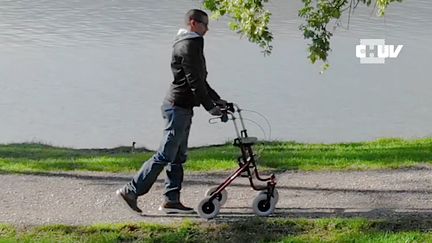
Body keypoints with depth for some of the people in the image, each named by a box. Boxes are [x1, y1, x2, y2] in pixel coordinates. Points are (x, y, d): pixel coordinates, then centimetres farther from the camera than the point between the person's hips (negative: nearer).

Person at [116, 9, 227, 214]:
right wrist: (209, 106, -15)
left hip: (182, 107, 11)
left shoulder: (189, 44, 21)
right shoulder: (189, 45, -12)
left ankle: (171, 200, 13)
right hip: (178, 106, -11)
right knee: (165, 155, -9)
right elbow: (194, 80, -18)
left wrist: (217, 100, 22)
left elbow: (199, 79, 26)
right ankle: (131, 190, -5)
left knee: (178, 156, 10)